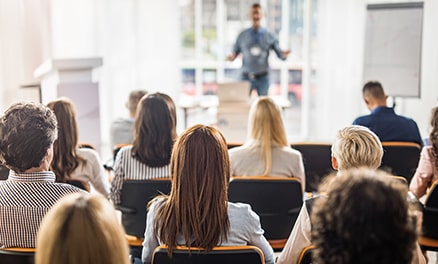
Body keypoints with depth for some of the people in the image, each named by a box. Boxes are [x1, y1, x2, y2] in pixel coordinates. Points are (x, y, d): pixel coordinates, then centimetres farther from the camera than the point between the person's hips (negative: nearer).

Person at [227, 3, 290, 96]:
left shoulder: (269, 35, 2)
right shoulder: (242, 35, 4)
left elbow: (279, 54, 3)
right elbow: (235, 52, 7)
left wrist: (284, 55, -20)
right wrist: (232, 57, -16)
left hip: (263, 77, 0)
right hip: (246, 77, 0)